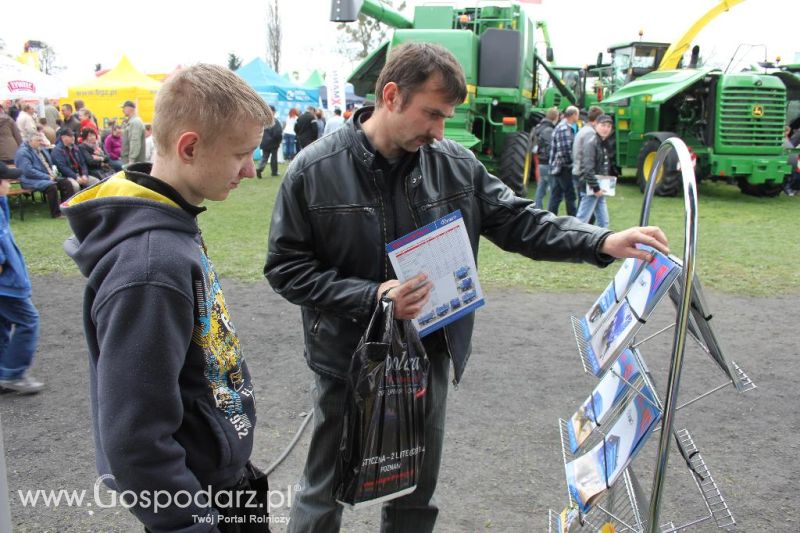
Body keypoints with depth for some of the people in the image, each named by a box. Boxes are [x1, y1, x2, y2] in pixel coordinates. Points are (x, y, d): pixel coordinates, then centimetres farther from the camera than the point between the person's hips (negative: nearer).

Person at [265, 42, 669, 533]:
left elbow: (519, 221, 1)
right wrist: (371, 296, -22)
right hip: (348, 363, -3)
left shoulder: (456, 165, -3)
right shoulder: (314, 170, -11)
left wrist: (603, 242, -13)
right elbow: (286, 267, -10)